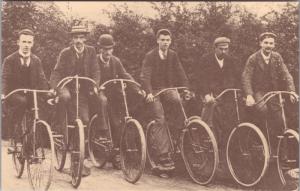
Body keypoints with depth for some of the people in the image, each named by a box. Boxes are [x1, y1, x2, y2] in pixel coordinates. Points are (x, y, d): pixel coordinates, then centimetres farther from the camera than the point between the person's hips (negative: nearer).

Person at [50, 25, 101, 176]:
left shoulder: (91, 51, 1)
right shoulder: (65, 53, -5)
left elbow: (95, 71, -1)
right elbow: (56, 73, -9)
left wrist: (95, 86, -18)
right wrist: (54, 88, -26)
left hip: (82, 90, 2)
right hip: (66, 86, -2)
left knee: (84, 120, -8)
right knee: (65, 96, -38)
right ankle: (60, 128, -15)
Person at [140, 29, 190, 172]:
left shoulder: (173, 55, 6)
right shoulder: (150, 56, -6)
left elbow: (180, 74, 3)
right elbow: (145, 76, -15)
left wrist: (186, 89, -12)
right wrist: (148, 93, -30)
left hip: (168, 89, 3)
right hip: (154, 91, -3)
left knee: (181, 102, -30)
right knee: (160, 120, -15)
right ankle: (163, 157, -13)